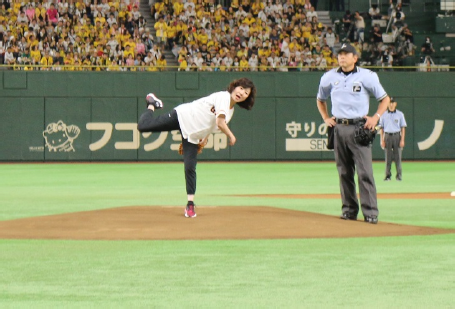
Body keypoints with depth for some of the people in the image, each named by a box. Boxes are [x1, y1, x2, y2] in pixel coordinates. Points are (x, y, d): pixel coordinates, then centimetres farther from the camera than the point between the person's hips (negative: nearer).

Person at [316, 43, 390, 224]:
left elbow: (384, 99, 7)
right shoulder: (330, 77, 10)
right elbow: (320, 99, 27)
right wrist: (326, 118, 13)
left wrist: (376, 117, -6)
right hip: (338, 128, 4)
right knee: (344, 172, 6)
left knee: (365, 171, -10)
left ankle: (370, 212, -11)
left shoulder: (366, 76, 1)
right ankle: (349, 209, 13)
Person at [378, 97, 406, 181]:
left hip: (397, 136, -1)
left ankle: (399, 175, 2)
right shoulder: (384, 115, 9)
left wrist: (402, 140, -5)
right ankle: (388, 175, 5)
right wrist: (382, 140, 1)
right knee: (388, 157, 1)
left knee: (397, 156, -3)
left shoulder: (400, 114, 5)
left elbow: (403, 127, 4)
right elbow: (381, 128, 9)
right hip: (387, 136, 1)